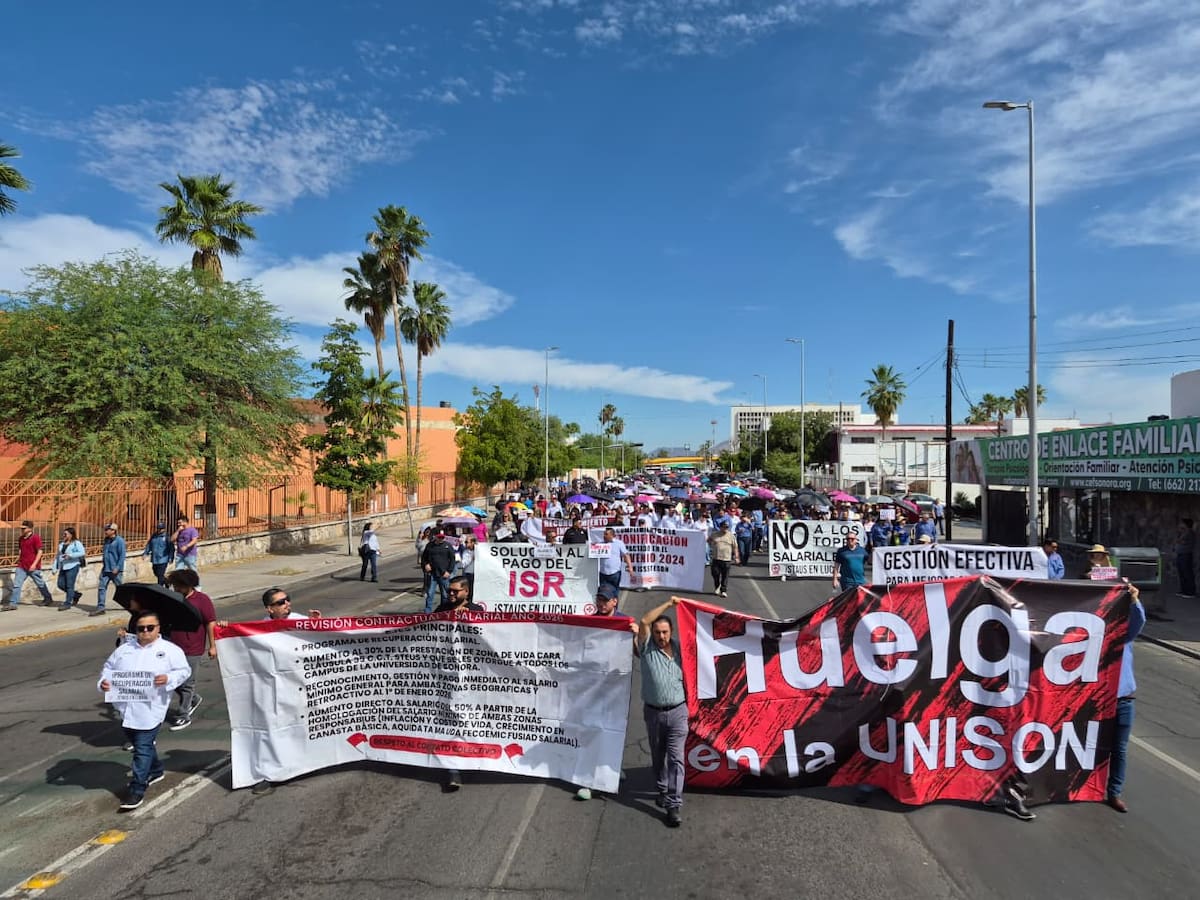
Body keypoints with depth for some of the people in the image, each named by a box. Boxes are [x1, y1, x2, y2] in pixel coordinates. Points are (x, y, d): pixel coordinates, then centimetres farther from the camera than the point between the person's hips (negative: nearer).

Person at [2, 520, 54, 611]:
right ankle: (12, 603, -2)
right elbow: (21, 550, 21)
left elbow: (40, 552, -15)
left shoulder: (36, 537, -13)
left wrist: (34, 564, -20)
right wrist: (18, 560, 18)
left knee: (40, 584, 9)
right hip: (21, 566, 6)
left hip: (33, 567, -6)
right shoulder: (21, 538, 8)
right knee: (16, 584, -3)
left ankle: (48, 599, 25)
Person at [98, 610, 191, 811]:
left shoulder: (170, 650, -1)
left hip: (150, 709, -6)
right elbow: (108, 667, 16)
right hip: (127, 707, 6)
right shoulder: (124, 649, 12)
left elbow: (184, 670, -2)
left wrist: (168, 679, -19)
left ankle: (137, 790, 1)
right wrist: (104, 681, -4)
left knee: (143, 747, -6)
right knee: (141, 744, 20)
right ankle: (156, 770, 42)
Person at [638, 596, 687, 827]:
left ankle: (674, 804, -5)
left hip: (677, 711, 0)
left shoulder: (679, 647, 2)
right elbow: (644, 621, -17)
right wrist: (667, 604, -14)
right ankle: (662, 790, 36)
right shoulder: (647, 648, -4)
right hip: (653, 712, 1)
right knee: (657, 756, 16)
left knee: (676, 757, -7)